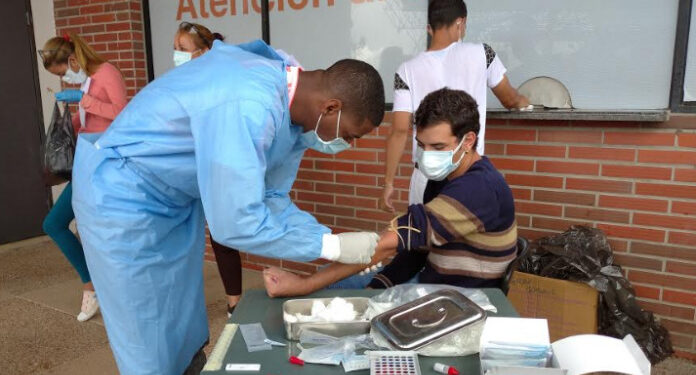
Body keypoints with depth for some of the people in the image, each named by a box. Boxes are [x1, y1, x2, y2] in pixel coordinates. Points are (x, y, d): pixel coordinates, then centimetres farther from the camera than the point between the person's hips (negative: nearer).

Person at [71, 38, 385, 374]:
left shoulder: (292, 108, -6)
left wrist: (337, 241, -11)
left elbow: (270, 200, -1)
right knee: (150, 339, 6)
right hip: (123, 196, -8)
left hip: (178, 196, 8)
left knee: (184, 316, 21)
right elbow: (235, 223, -35)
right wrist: (333, 247, -26)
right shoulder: (248, 108, -37)